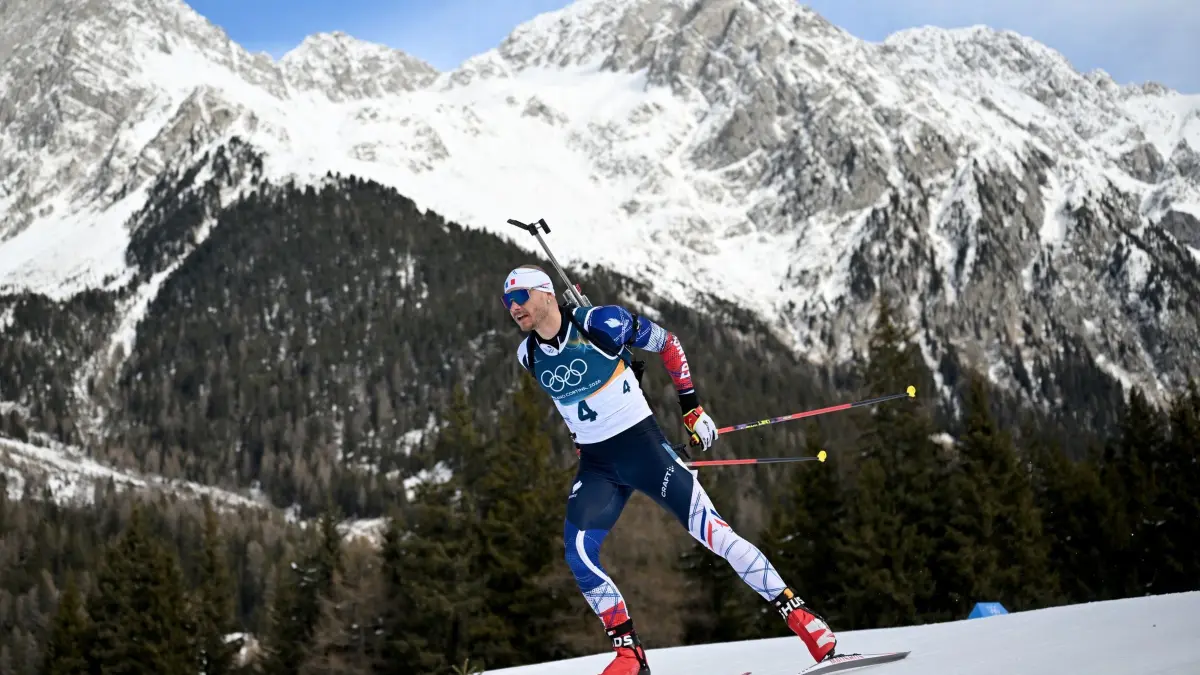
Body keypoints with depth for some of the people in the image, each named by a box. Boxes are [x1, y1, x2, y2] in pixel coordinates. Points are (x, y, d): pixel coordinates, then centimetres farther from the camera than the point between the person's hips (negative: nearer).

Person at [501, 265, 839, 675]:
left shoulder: (601, 322, -15)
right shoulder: (529, 356, 1)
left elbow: (666, 342, -1)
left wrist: (691, 405, -1)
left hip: (643, 446, -4)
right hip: (596, 467, 5)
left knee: (710, 530, -11)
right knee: (578, 551, -15)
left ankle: (798, 614, -3)